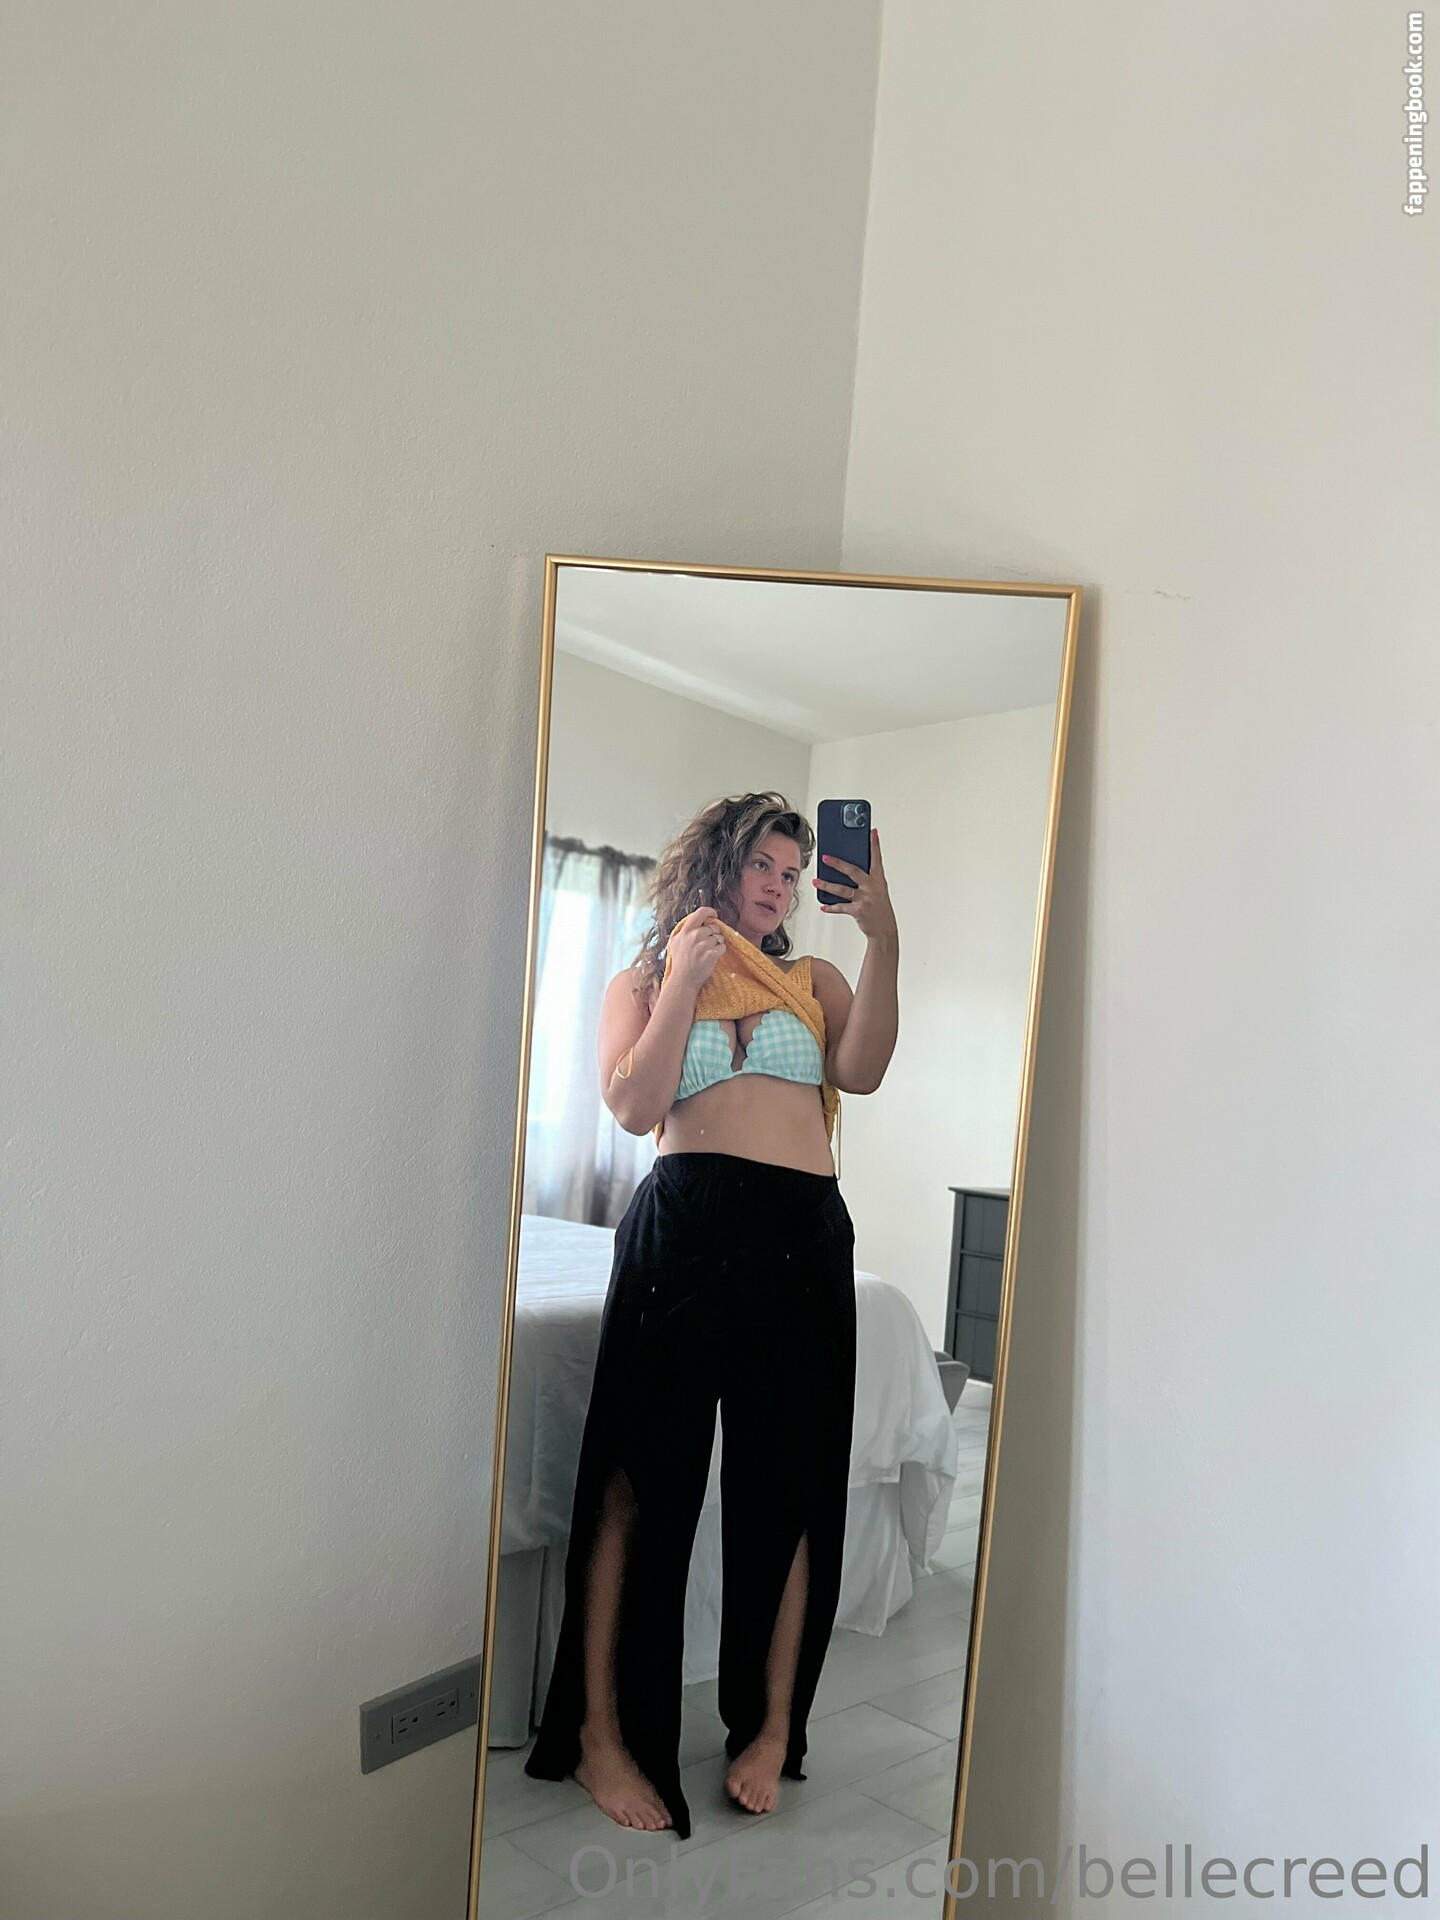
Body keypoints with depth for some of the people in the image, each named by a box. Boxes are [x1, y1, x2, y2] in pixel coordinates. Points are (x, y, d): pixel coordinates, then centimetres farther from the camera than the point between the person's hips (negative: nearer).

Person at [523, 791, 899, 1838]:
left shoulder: (814, 979, 17)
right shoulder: (643, 981, 14)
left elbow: (862, 1068, -3)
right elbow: (634, 1105, -2)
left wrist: (883, 941, -13)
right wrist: (684, 979, -5)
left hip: (805, 1240, 2)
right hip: (684, 1228, -2)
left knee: (790, 1490, 7)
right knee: (642, 1483, 1)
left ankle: (771, 1728, 23)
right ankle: (600, 1732, 16)